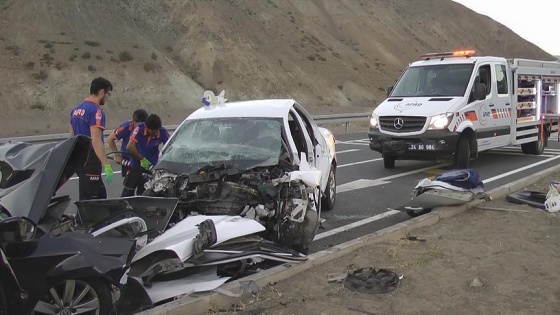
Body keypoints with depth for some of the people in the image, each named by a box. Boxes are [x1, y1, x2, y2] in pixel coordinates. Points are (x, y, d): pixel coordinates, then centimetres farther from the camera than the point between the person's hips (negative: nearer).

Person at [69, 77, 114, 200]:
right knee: (88, 199, -4)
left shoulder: (76, 109, 13)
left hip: (78, 160, 9)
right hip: (90, 161, -9)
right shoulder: (96, 110, -15)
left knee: (100, 194, 17)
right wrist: (107, 165, -24)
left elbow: (71, 137, 18)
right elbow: (96, 141, -23)